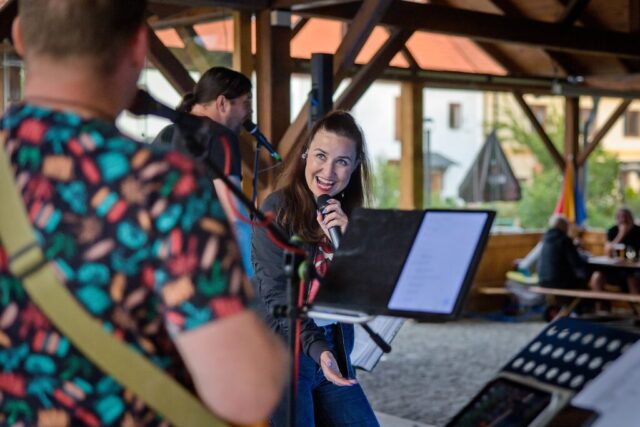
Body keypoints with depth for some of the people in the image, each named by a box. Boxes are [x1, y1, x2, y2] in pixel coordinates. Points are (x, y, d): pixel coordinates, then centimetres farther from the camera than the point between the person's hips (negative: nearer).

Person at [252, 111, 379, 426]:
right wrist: (317, 349, -25)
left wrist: (346, 238, -16)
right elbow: (277, 295, -14)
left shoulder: (349, 218, 7)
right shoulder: (278, 208, -9)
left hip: (334, 353, 6)